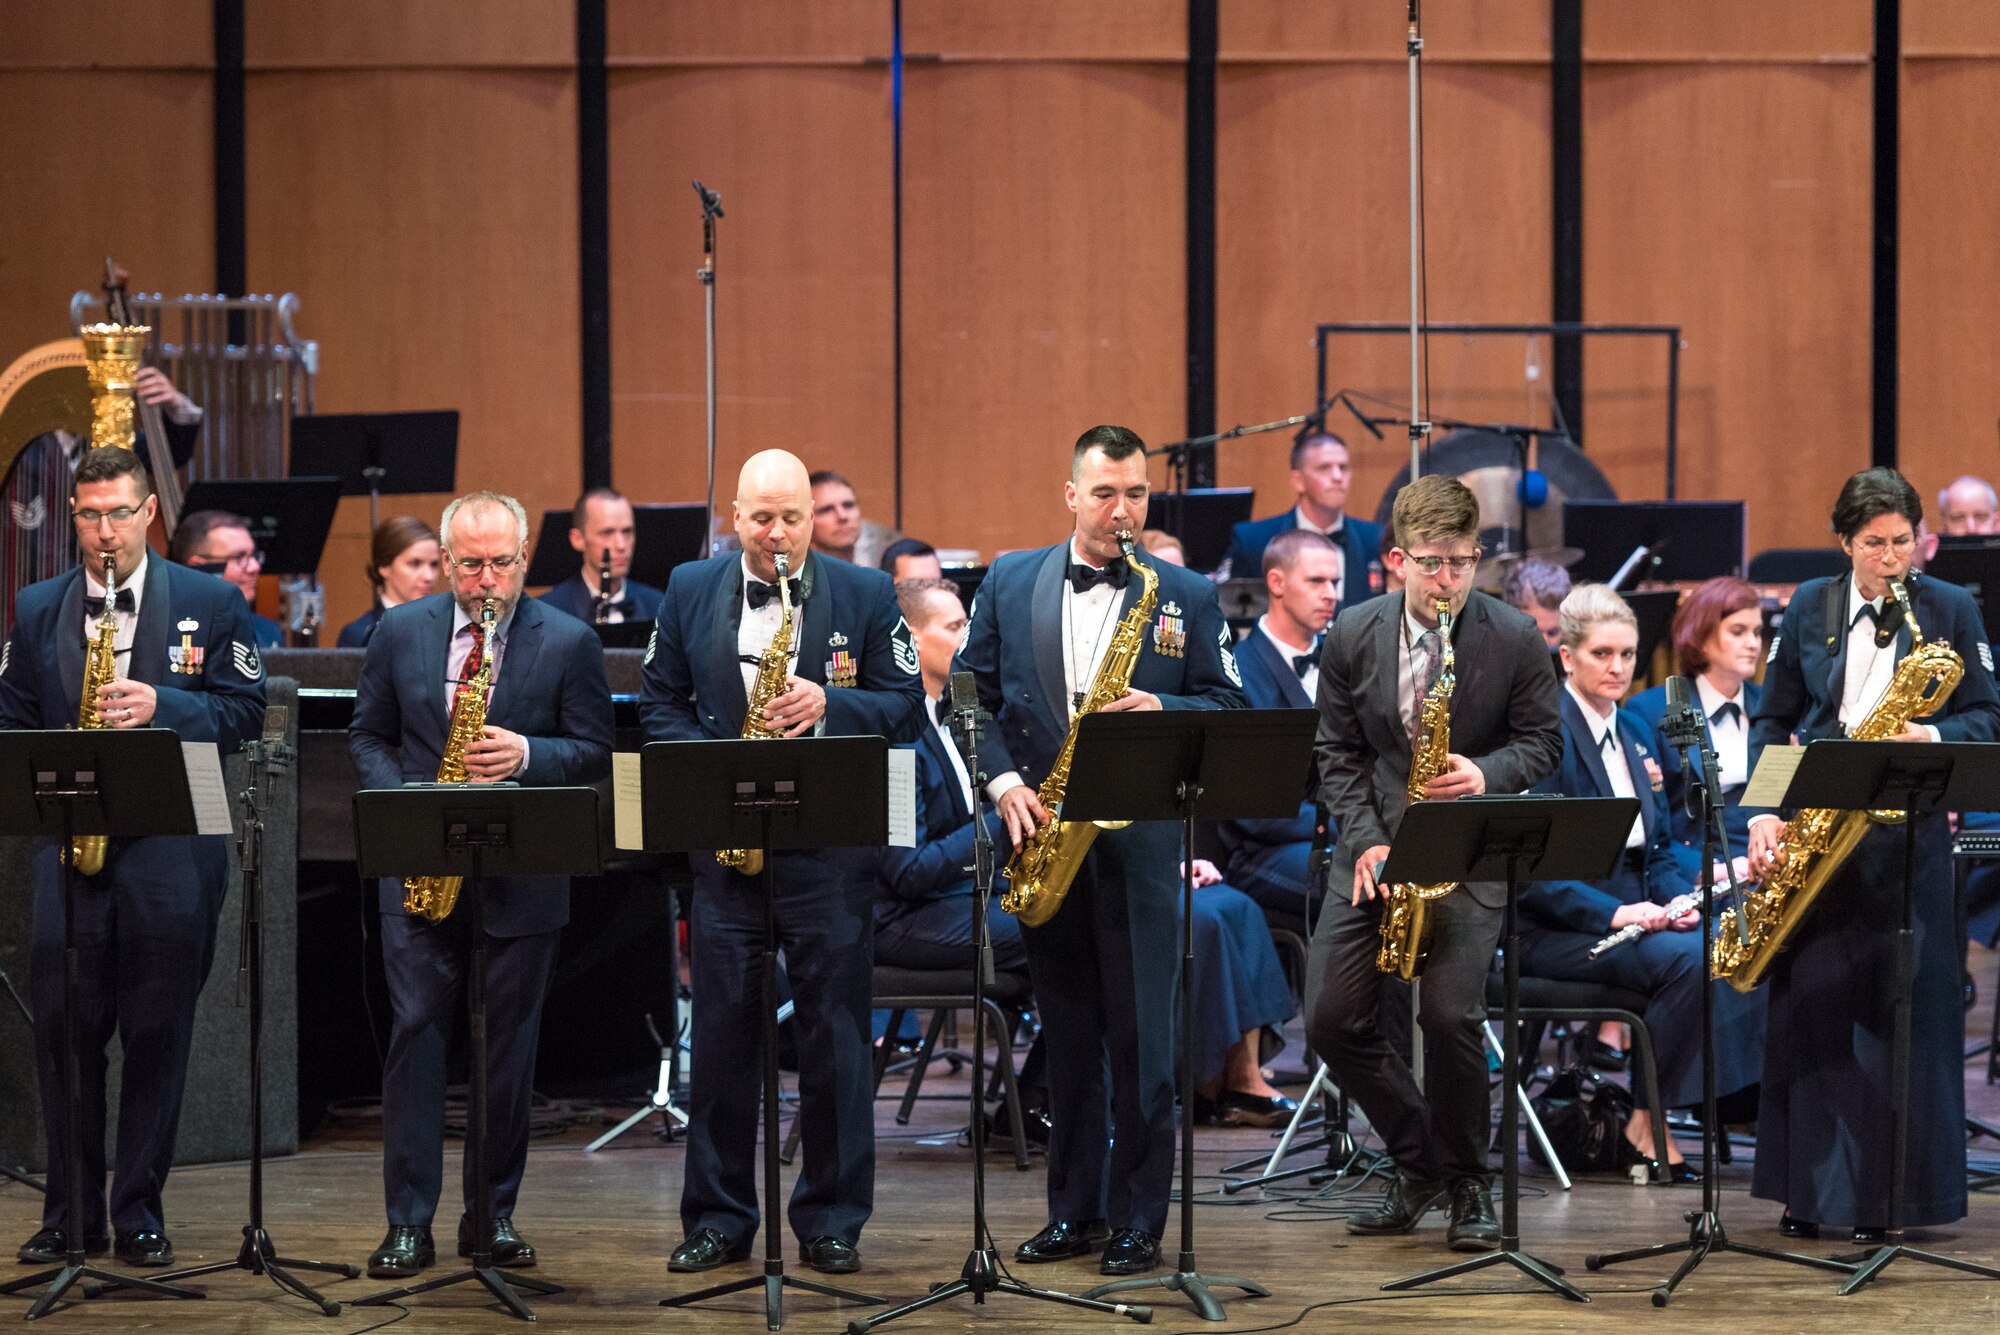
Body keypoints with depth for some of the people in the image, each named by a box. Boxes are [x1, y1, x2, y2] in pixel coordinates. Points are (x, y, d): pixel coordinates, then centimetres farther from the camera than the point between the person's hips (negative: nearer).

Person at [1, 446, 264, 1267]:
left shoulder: (211, 604, 4)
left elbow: (244, 711, 1)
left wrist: (162, 707, -15)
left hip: (170, 850, -2)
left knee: (157, 1036, 1)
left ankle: (139, 1215, 9)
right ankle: (69, 1214, 9)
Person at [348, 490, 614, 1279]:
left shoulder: (569, 643, -1)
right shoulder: (400, 633, 5)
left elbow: (595, 753, -1)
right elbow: (367, 737, 10)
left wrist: (526, 756, -20)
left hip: (522, 879, -1)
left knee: (510, 1046, 5)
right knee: (416, 1032, -4)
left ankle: (494, 1214, 15)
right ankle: (409, 1223, -1)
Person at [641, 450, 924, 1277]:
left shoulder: (865, 595, 2)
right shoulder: (690, 591, 8)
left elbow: (906, 707, 0)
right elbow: (660, 700, 10)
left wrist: (829, 704, -17)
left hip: (831, 843, -2)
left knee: (834, 1031, 0)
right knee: (721, 1027, 3)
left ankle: (832, 1223, 9)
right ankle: (718, 1219, 12)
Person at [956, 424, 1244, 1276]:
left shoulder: (1186, 595, 5)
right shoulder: (1009, 582, 9)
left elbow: (1229, 706, 3)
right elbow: (973, 694, 8)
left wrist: (1162, 711, -16)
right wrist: (1005, 779, -6)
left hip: (1138, 842, -2)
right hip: (1041, 832, 2)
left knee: (1140, 1035, -4)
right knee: (1066, 1035, 9)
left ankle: (1138, 1220, 2)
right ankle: (1073, 1210, 17)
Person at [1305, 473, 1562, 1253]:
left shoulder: (1514, 639, -6)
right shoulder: (1353, 637, -1)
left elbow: (1543, 741, 1)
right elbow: (1338, 752, 5)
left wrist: (1486, 774, -19)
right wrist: (1366, 840, -8)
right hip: (1377, 844, 3)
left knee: (1450, 1016, -18)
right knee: (1331, 1019, -4)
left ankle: (1467, 1184, 3)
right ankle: (1418, 1160, 17)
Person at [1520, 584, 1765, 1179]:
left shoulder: (1639, 736, 16)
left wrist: (1679, 899, -2)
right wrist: (1613, 913, -24)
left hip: (1635, 913, 7)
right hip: (1559, 928, -7)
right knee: (1687, 958, -31)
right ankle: (1647, 1124, -20)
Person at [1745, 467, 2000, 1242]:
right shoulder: (1811, 608, 8)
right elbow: (1773, 720, 11)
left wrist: (1933, 737, -18)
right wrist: (1765, 814, -1)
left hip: (1906, 828, -2)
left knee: (1903, 1003, -3)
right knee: (1810, 1001, 3)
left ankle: (1895, 1195, 4)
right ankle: (1810, 1192, 12)